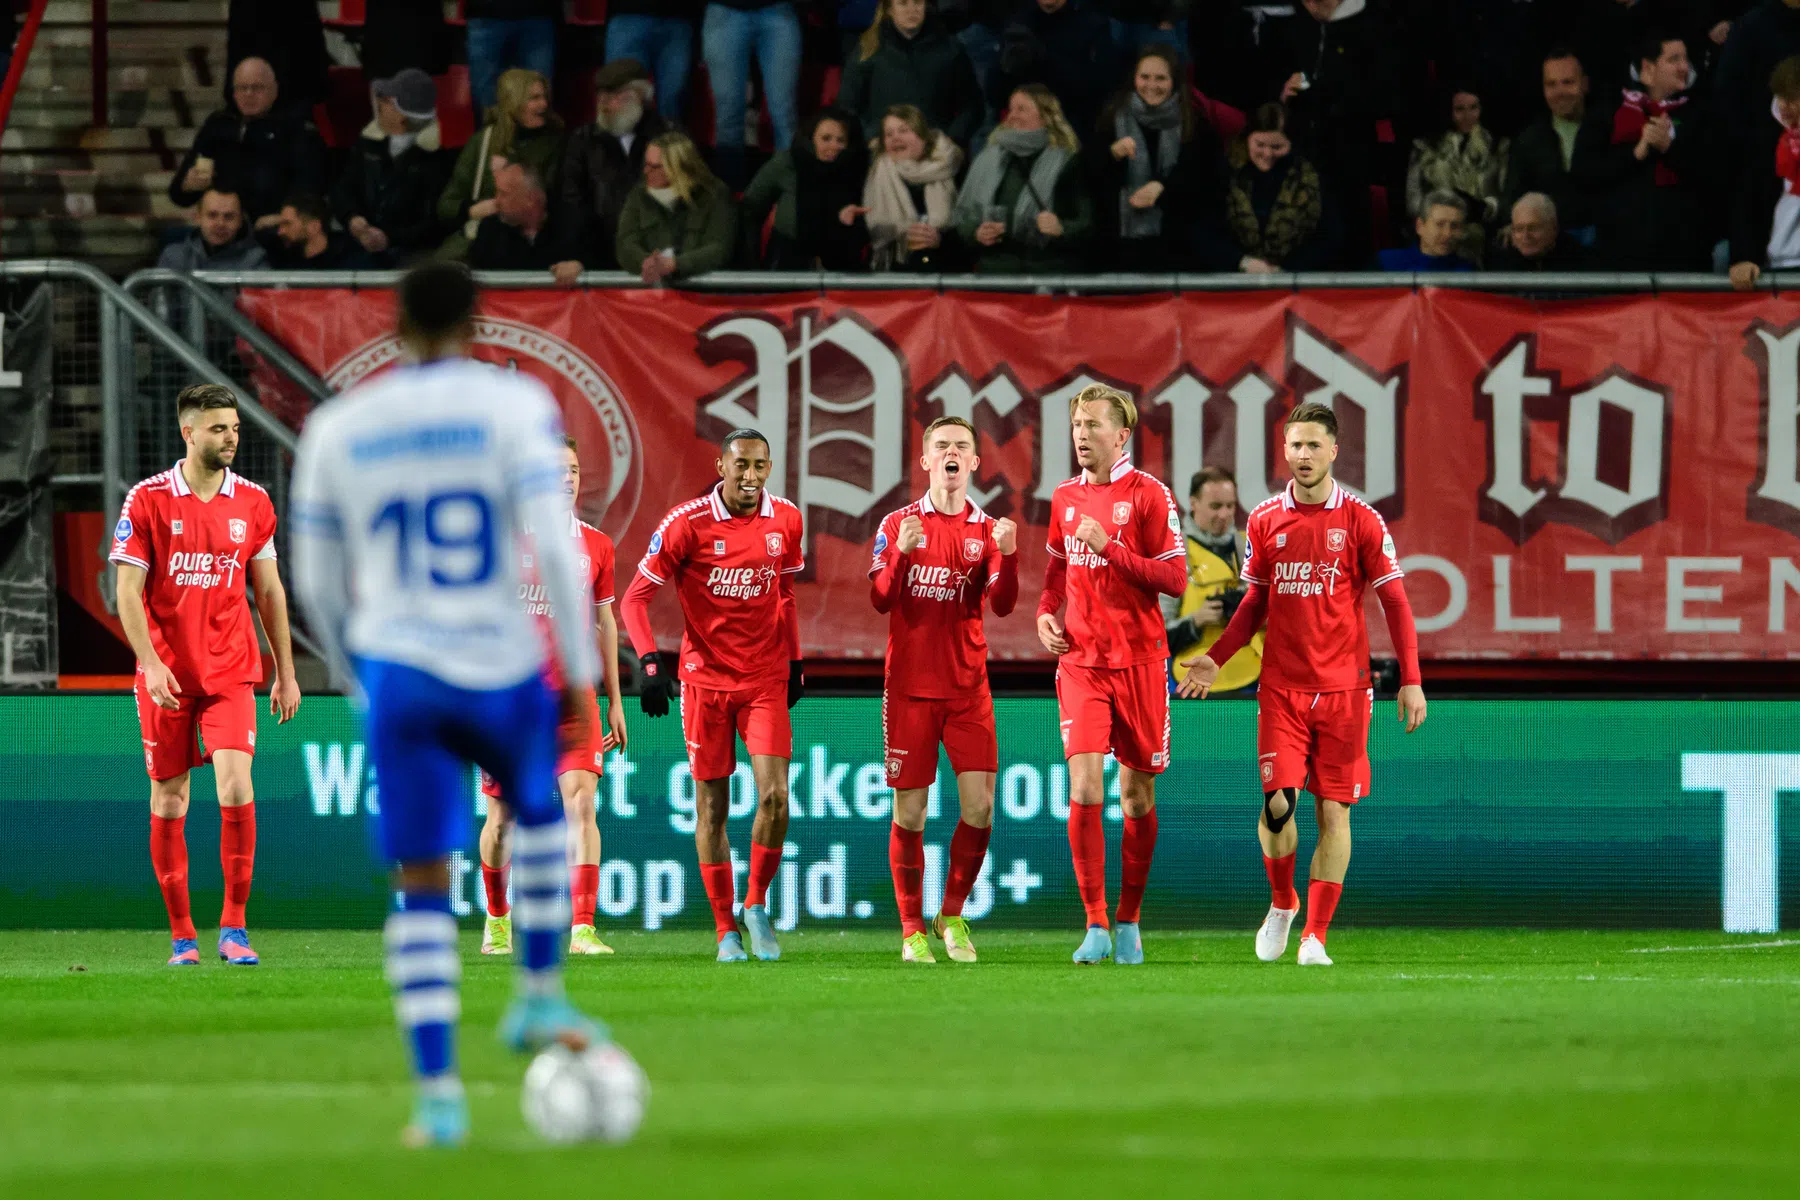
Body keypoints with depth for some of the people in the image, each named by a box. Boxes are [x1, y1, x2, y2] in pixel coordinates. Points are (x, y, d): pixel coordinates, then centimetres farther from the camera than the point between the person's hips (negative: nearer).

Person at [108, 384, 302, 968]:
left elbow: (268, 590, 13)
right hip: (166, 674, -1)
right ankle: (181, 935, 14)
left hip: (231, 672, 1)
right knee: (168, 800, 4)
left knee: (236, 788, -14)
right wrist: (151, 663, -16)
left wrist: (286, 672, 12)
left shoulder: (252, 502, 5)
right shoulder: (147, 500, -4)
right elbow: (128, 591, -5)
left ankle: (233, 928, -6)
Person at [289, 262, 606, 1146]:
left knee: (422, 884, 5)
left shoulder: (338, 428, 6)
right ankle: (539, 997, 29)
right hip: (500, 668, -1)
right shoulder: (512, 404, -4)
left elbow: (317, 579, 12)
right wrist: (581, 670, -5)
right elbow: (553, 542, -12)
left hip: (398, 674, 1)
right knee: (537, 805, 30)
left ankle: (438, 1095, -3)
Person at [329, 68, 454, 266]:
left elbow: (436, 223, -6)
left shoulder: (436, 159, -2)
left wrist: (389, 238, -19)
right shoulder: (369, 144, 15)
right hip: (363, 248, 4)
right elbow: (341, 190, 13)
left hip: (412, 252, -4)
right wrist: (352, 218, -10)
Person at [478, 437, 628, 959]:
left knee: (581, 802, -15)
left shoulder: (595, 545, 7)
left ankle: (583, 928, -19)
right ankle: (497, 921, 28)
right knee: (503, 817, 7)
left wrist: (615, 700, 14)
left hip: (573, 695, 1)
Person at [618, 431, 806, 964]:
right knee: (711, 807, 3)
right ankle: (726, 930, 12)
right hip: (705, 676, -2)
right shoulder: (687, 524, -10)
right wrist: (649, 661, -20)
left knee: (774, 797, -12)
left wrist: (794, 661, 19)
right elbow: (635, 597, -8)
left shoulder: (785, 522, 1)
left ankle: (757, 905, 10)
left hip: (766, 680, 2)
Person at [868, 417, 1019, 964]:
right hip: (910, 687, -1)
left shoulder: (987, 529, 5)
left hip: (967, 687, 1)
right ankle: (911, 931, 9)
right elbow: (880, 600, -5)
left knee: (980, 805, -7)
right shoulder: (899, 523, 2)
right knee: (910, 811, -1)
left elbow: (1002, 604, -6)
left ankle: (951, 916, 11)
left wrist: (1007, 555, -23)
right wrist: (902, 553, -21)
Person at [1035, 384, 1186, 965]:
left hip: (1139, 661, -3)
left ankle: (1129, 921, 19)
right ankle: (1096, 926, -8)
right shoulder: (1065, 498, 10)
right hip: (1080, 661, 3)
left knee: (1136, 795, 5)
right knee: (1084, 789, -11)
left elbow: (1175, 579, -10)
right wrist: (1045, 613, 6)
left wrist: (1111, 548, -19)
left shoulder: (1148, 494, -5)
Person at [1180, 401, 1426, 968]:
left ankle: (1316, 935, 5)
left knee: (1333, 810, -2)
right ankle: (1282, 903, 17)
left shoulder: (1360, 521, -2)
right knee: (1278, 803, -9)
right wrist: (1215, 657, 5)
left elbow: (1395, 602, 1)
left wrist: (1411, 681, -5)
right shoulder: (1265, 519, 5)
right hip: (1281, 687, 1)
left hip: (1343, 687, -1)